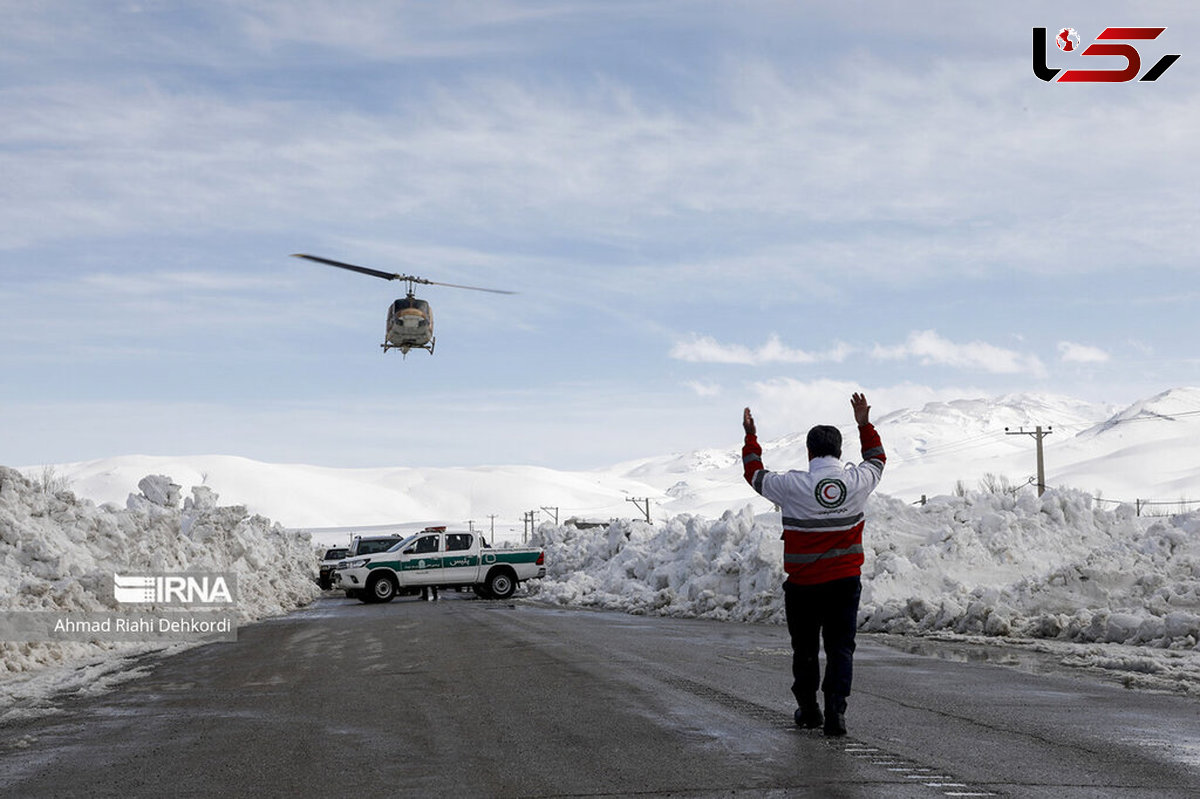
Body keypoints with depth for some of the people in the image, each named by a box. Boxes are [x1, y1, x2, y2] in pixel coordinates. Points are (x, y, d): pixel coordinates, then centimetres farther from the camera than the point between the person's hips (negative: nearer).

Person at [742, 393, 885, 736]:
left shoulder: (792, 486, -13)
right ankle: (835, 711, -8)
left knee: (805, 648, 14)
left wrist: (751, 437, 17)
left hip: (803, 584, -2)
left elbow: (755, 474, 6)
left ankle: (808, 710, 25)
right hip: (846, 580, 2)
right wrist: (865, 424, 26)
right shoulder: (857, 482, -5)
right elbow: (877, 459, 19)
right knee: (840, 648, 5)